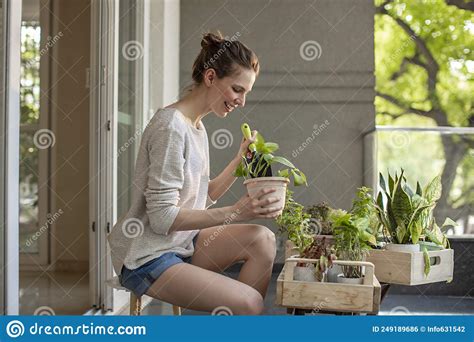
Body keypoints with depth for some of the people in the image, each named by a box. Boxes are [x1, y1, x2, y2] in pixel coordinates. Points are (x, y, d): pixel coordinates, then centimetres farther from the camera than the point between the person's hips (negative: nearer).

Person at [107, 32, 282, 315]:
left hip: (182, 244, 9)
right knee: (249, 304, -20)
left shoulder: (197, 126, 10)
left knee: (263, 239, -10)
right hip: (147, 257, -9)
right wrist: (233, 212, -24)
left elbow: (203, 198, 12)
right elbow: (162, 217, -22)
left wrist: (240, 161, 2)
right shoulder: (171, 126, -19)